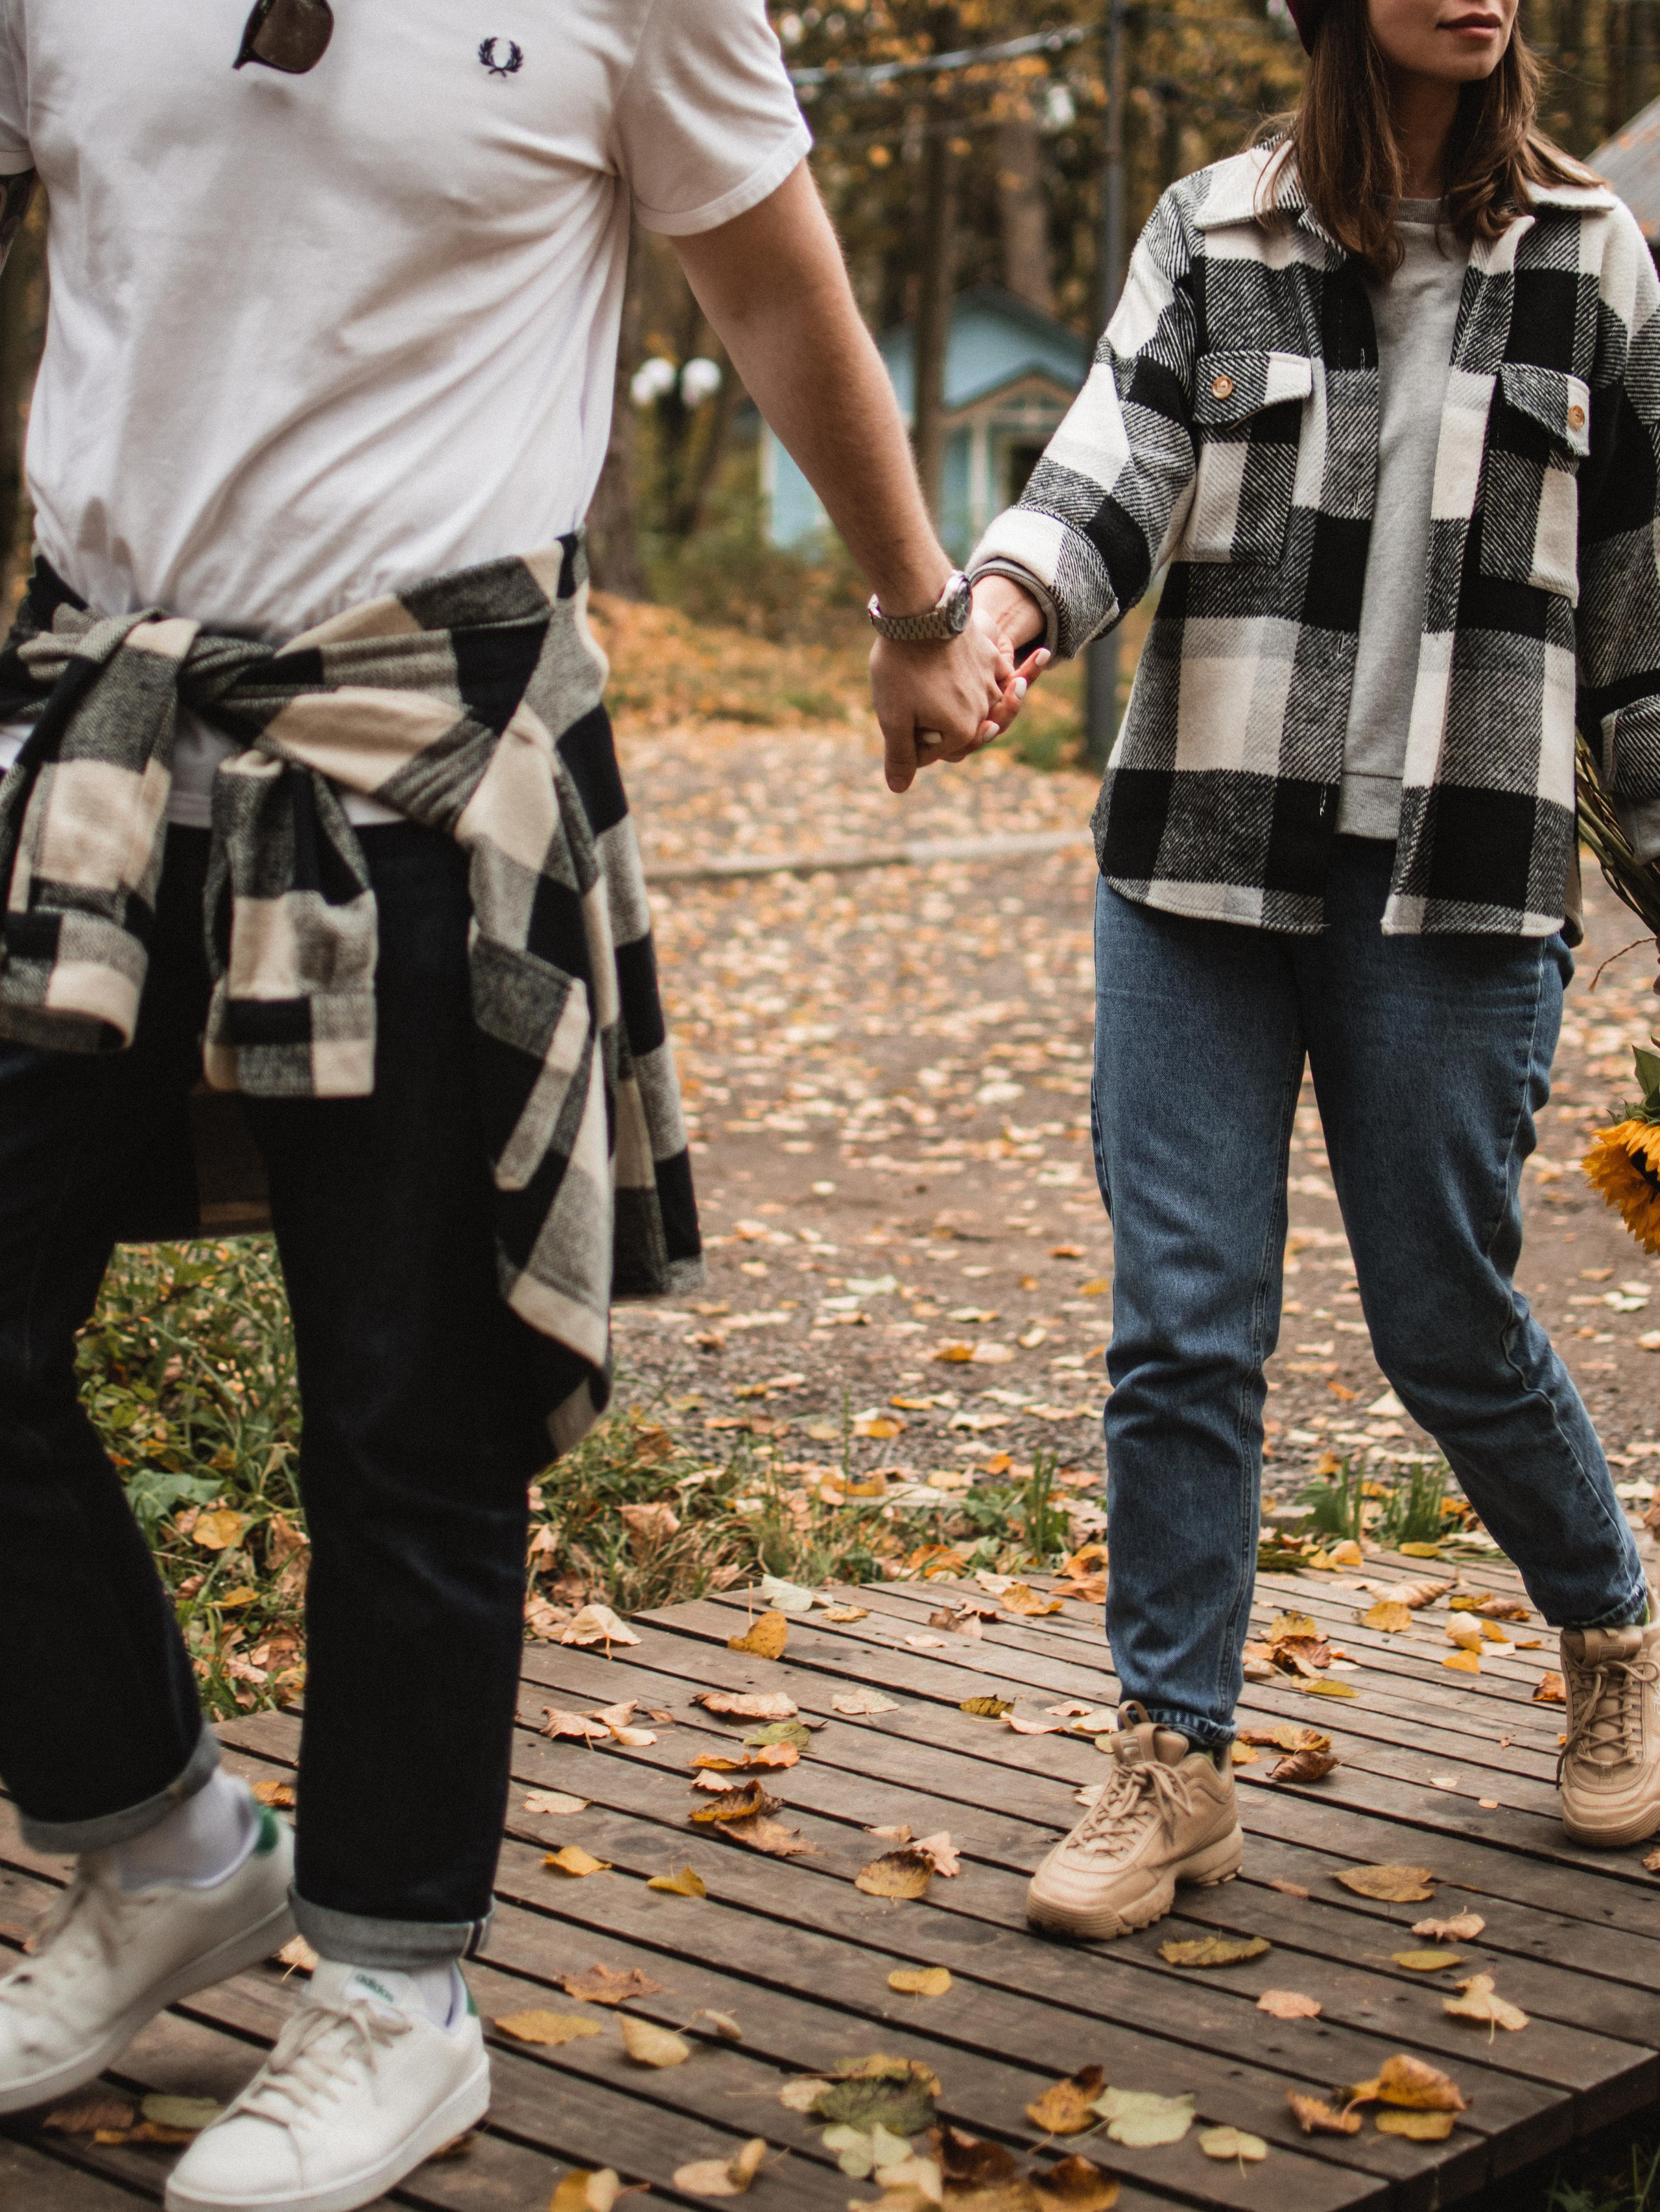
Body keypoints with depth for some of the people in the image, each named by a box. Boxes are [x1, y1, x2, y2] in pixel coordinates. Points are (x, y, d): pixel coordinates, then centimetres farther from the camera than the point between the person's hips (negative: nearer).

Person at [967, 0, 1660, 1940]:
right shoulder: (1211, 236, 7)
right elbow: (1113, 464, -6)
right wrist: (1005, 596, -27)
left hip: (1460, 878, -1)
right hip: (1205, 853, 1)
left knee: (1447, 1322, 4)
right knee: (1180, 1320, -1)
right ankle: (1176, 1757, 11)